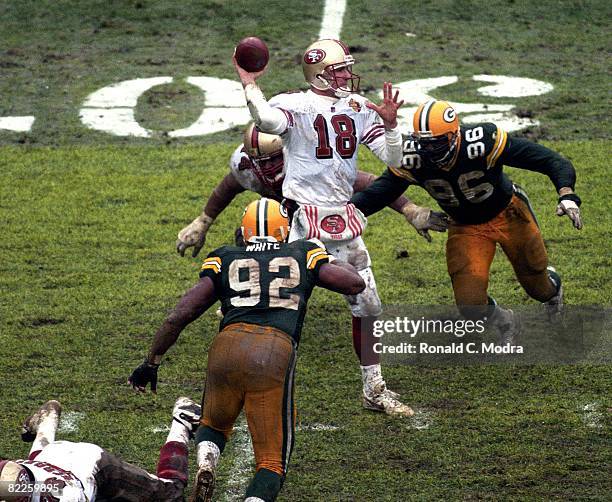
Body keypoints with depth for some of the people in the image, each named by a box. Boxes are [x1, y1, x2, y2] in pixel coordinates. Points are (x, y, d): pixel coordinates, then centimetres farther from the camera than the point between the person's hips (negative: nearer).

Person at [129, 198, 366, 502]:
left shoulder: (225, 261, 21)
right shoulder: (302, 255, 22)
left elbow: (179, 317, 15)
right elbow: (355, 283, 23)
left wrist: (152, 363, 25)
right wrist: (335, 262, 44)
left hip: (228, 347, 1)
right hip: (276, 354, -1)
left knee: (213, 426, 31)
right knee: (272, 462, 10)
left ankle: (204, 465, -3)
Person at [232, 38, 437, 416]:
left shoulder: (359, 108, 10)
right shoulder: (295, 105, -8)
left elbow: (394, 160, 8)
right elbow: (268, 120, -33)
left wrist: (390, 124, -6)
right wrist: (249, 86, -29)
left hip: (344, 221, 6)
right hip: (303, 220, -6)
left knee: (367, 306, 10)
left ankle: (375, 389, 23)